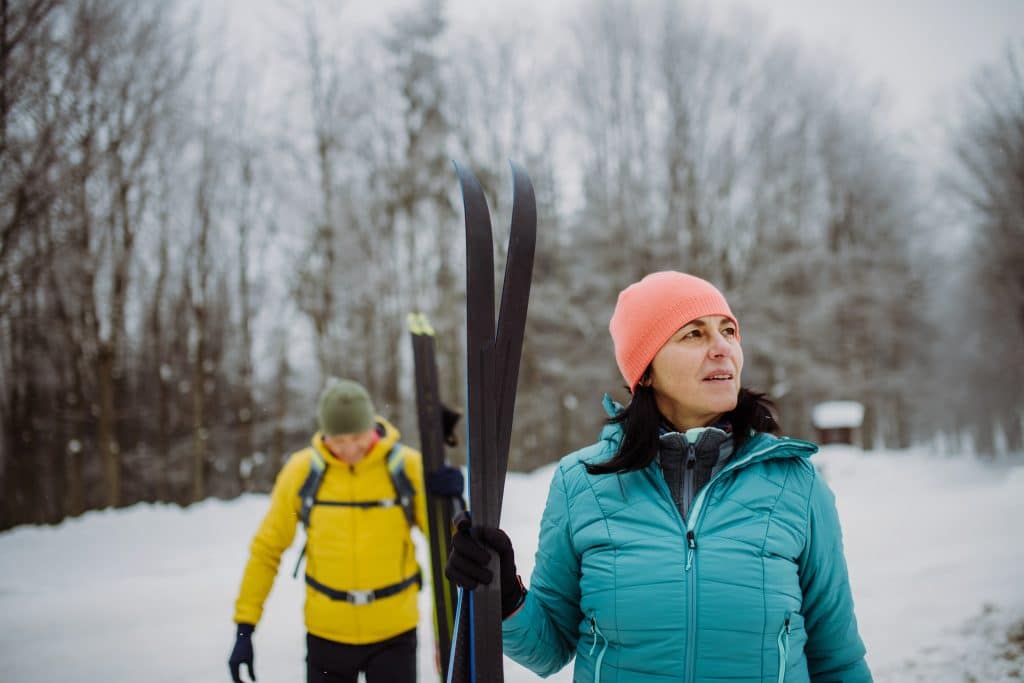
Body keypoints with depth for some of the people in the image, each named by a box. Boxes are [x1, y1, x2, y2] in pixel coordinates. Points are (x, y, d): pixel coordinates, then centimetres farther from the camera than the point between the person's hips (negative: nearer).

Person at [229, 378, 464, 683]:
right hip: (326, 633, 1)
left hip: (393, 632, -1)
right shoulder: (302, 469, -10)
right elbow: (267, 549, -1)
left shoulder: (408, 465, -11)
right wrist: (244, 626, -3)